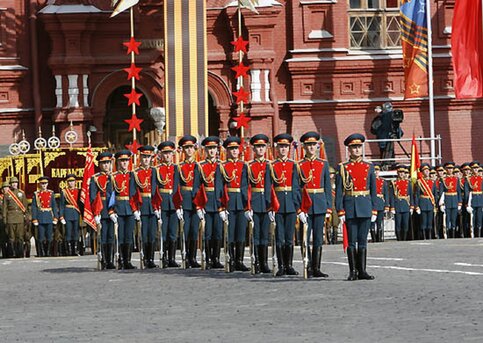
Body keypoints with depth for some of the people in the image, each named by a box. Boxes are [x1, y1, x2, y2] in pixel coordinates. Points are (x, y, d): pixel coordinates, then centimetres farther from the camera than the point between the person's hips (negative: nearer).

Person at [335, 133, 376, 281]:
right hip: (350, 208, -2)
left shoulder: (369, 167, 9)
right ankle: (353, 271, 5)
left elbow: (373, 190, 10)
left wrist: (374, 210, 3)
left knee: (363, 241, 3)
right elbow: (339, 191, -1)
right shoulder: (343, 168, 2)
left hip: (365, 207, 2)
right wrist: (340, 211, -8)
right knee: (352, 241, 0)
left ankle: (362, 270, 6)